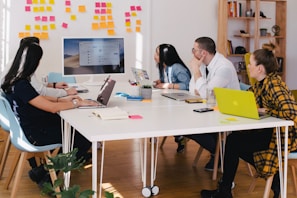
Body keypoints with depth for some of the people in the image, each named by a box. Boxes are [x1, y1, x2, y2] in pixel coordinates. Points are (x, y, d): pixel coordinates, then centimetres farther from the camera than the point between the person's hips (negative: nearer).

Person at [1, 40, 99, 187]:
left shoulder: (12, 80, 1)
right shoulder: (21, 86, -28)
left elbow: (38, 98, 14)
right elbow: (52, 108, -27)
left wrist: (62, 99, 9)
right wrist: (78, 103, -15)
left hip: (29, 126, 10)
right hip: (35, 135, -10)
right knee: (85, 138, -3)